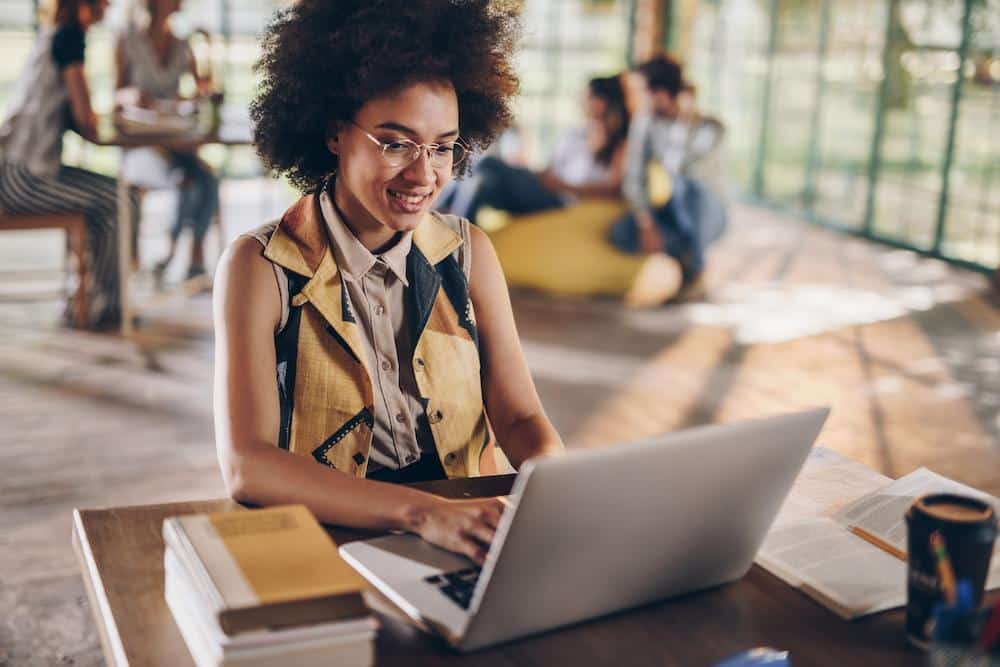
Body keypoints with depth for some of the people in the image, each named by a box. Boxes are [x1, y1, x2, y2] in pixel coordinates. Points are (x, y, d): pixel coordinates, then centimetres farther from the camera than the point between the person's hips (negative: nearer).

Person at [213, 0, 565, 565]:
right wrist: (421, 512, -33)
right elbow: (245, 465, -19)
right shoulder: (260, 268, -8)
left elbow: (519, 416, 1)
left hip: (466, 540, 3)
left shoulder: (469, 254, 3)